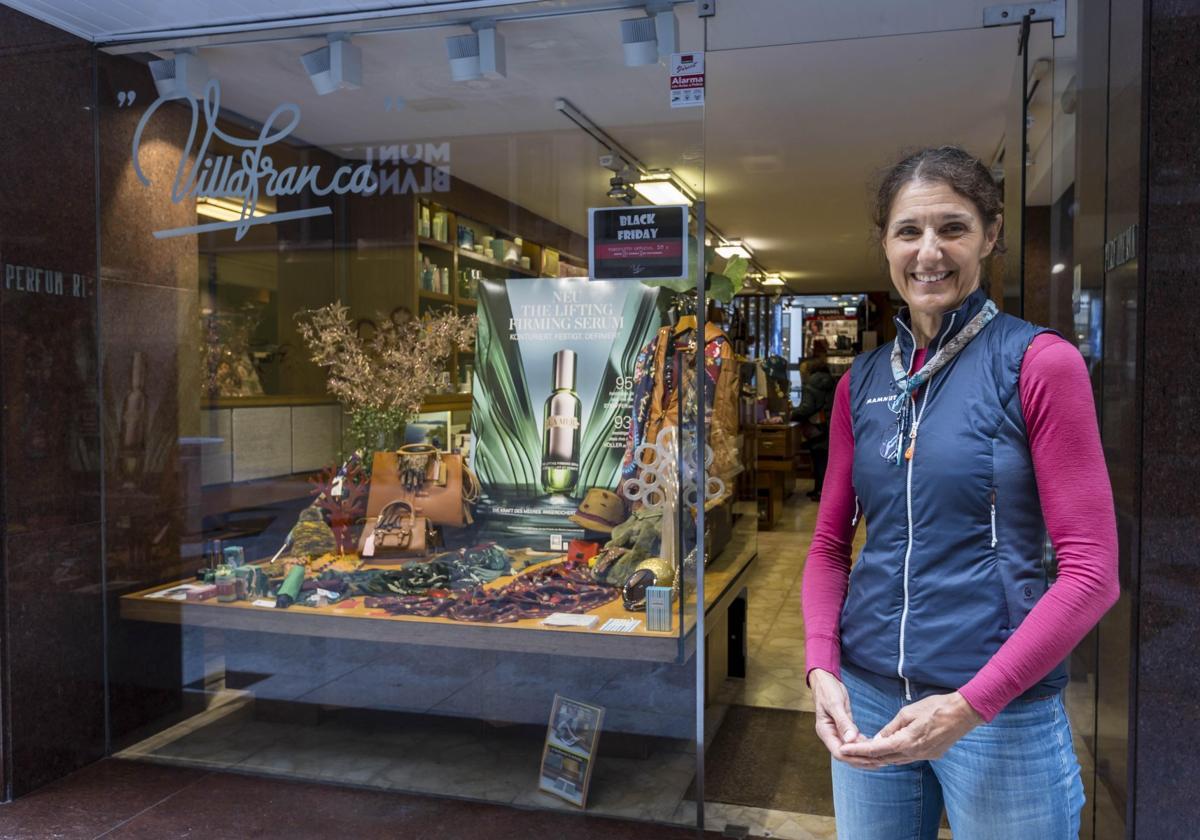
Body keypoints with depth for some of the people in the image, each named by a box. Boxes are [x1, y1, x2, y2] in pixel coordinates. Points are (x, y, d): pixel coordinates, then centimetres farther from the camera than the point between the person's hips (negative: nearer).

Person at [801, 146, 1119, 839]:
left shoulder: (1040, 362, -8)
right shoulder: (861, 381, 5)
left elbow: (1092, 571, -12)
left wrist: (970, 706, -17)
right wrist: (822, 668, -5)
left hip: (1004, 711, -4)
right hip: (866, 699, 4)